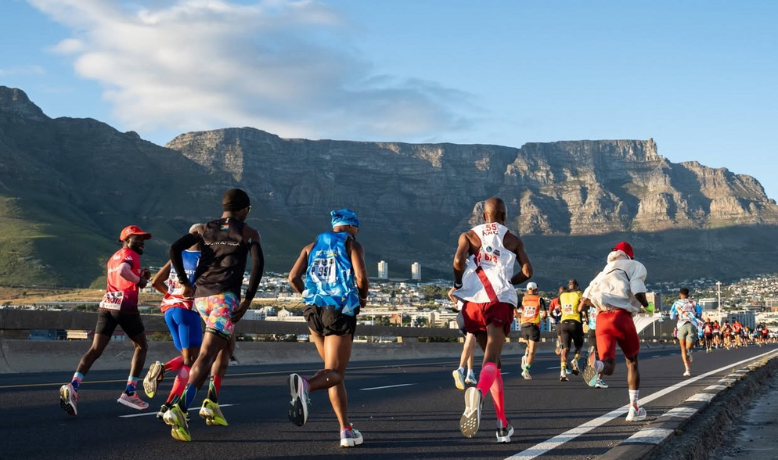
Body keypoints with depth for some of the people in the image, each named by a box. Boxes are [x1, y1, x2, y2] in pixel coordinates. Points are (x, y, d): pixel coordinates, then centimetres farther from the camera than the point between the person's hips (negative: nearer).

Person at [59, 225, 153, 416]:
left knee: (95, 350, -1)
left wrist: (140, 277, 21)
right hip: (125, 307, -7)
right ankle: (129, 392, 7)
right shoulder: (131, 254, -1)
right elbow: (123, 271, -22)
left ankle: (73, 386, -22)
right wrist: (140, 280, -8)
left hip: (106, 305, 7)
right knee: (141, 347, 12)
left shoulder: (113, 257, 26)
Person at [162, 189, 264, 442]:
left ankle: (211, 401, 17)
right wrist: (248, 300, -6)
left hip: (200, 296, 5)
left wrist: (184, 282, 7)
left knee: (226, 346, 27)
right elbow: (258, 263, -7)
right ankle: (179, 409, -32)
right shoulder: (249, 233, 8)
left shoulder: (203, 229, 17)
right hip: (225, 296, -5)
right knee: (207, 353, -15)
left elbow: (175, 248, 2)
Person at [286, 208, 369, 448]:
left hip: (313, 309, 5)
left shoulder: (312, 246, 17)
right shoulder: (353, 245, 5)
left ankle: (346, 430, 10)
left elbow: (293, 277, 7)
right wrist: (363, 297, 10)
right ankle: (306, 384, -42)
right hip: (340, 311, -5)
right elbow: (361, 278, -10)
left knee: (335, 371, 15)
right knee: (334, 372, -8)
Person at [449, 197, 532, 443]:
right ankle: (478, 392, -50)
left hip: (474, 301, 2)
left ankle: (503, 425, 17)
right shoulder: (513, 240, 15)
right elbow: (527, 272, 7)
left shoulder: (469, 236, 14)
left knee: (493, 359, 17)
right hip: (500, 300, -2)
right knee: (491, 360, -13)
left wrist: (457, 286, 10)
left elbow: (458, 261, -5)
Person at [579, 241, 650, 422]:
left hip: (601, 319, 3)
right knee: (632, 362, 18)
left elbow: (583, 304, 22)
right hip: (621, 317, -3)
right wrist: (645, 304, 17)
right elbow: (639, 294, -6)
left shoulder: (603, 273, 29)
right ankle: (634, 408, 17)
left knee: (608, 367, -2)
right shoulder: (635, 266, 12)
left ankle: (595, 364, -39)